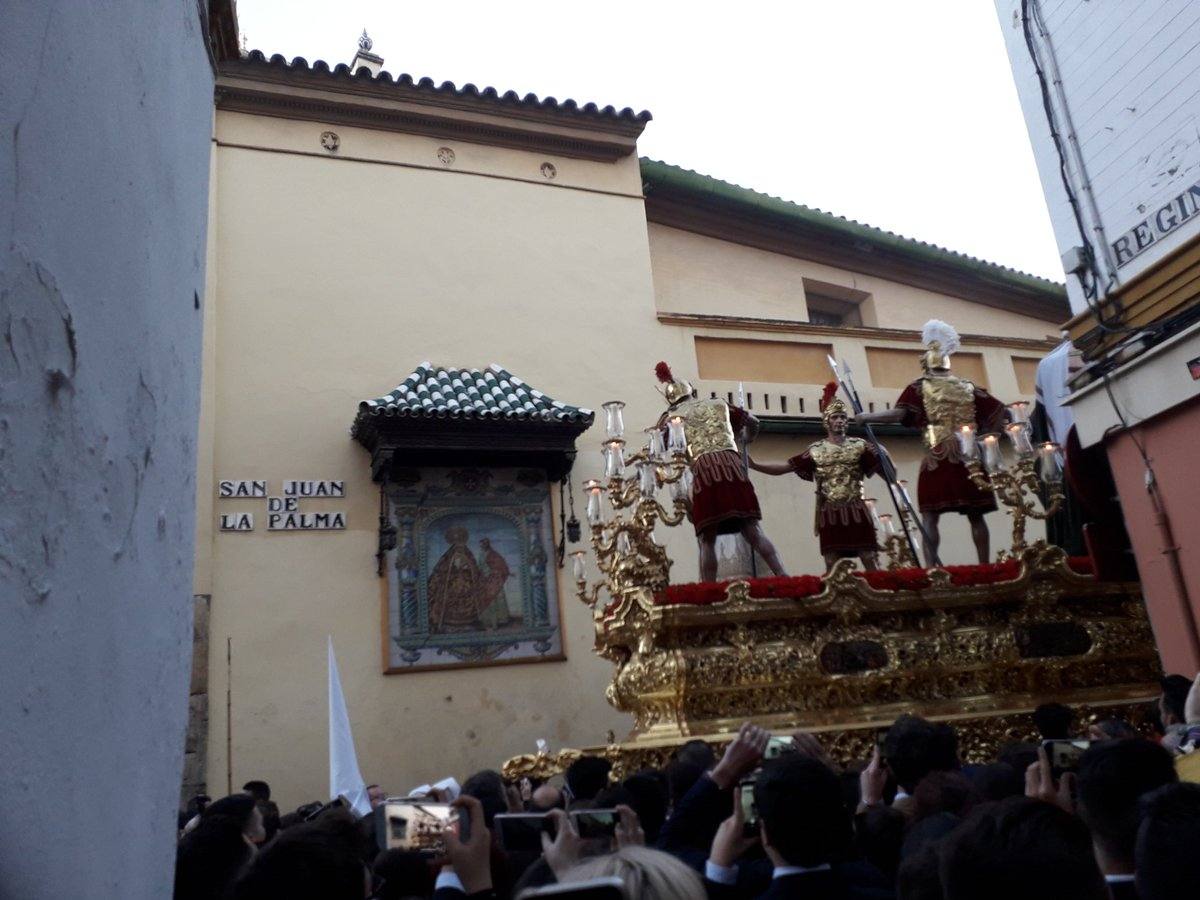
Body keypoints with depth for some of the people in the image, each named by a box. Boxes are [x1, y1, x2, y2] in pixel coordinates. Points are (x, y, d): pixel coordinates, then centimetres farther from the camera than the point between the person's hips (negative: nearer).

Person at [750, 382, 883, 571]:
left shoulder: (859, 445, 6)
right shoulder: (816, 450, 6)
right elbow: (784, 467, 3)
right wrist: (754, 465, -6)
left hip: (856, 511, 0)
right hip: (830, 513, 0)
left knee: (871, 561, -2)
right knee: (832, 565, 0)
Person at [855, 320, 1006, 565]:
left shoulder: (920, 386, 3)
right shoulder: (968, 387, 14)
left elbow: (899, 413, -10)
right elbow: (1000, 414, 13)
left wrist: (867, 417, -2)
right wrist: (980, 436, 17)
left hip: (937, 457, -3)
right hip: (968, 456, 3)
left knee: (930, 516, -4)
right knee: (976, 515, 6)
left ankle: (930, 566, -13)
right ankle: (985, 566, 6)